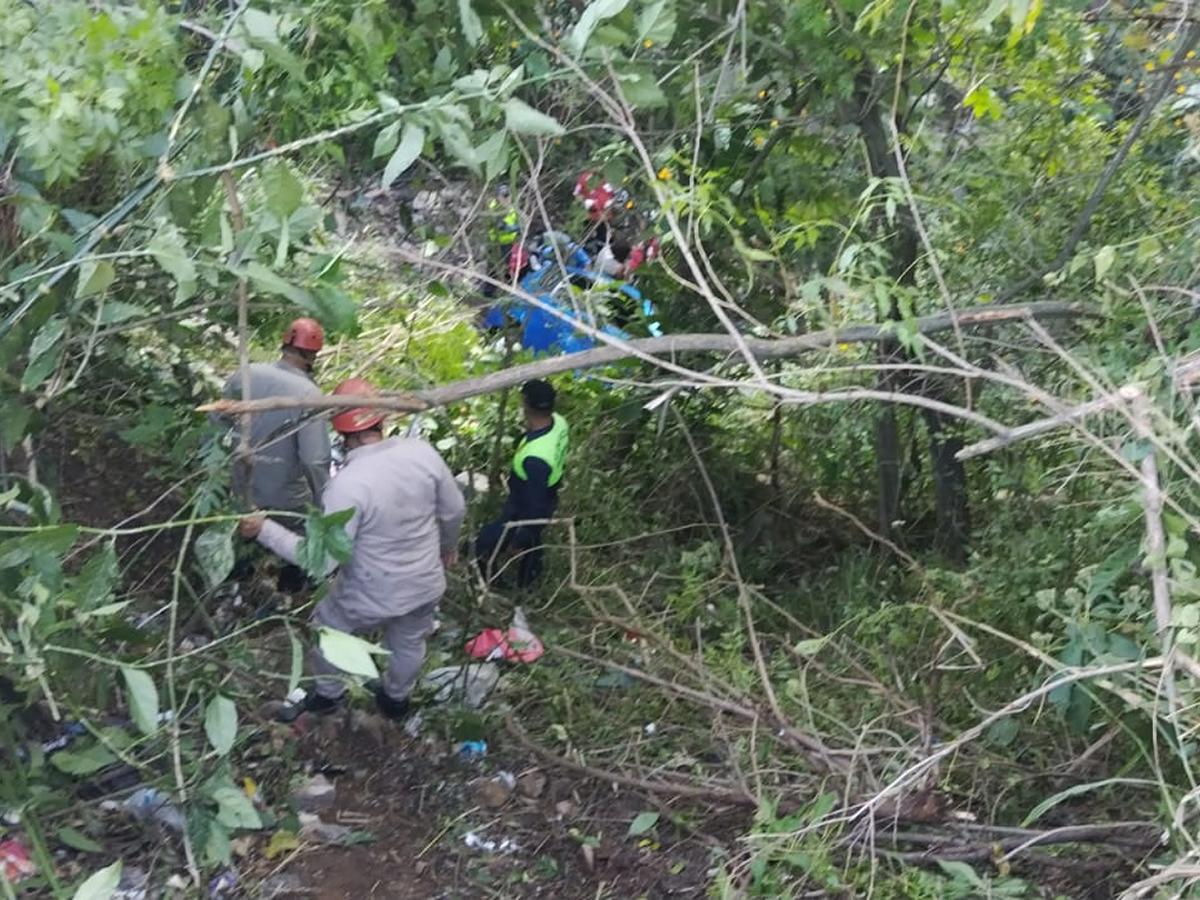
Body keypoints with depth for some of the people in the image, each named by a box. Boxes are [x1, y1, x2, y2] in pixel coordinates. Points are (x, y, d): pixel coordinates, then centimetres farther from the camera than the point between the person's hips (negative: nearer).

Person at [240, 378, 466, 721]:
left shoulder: (347, 484, -32)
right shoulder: (422, 452, -18)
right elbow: (454, 509, -3)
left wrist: (265, 531, -17)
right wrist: (448, 544, 18)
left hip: (372, 597, -4)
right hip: (424, 585, 4)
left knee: (326, 630, 28)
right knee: (409, 644, 32)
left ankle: (328, 694, 51)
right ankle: (396, 698, 58)